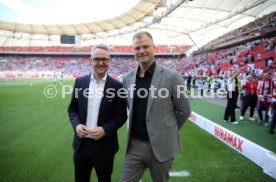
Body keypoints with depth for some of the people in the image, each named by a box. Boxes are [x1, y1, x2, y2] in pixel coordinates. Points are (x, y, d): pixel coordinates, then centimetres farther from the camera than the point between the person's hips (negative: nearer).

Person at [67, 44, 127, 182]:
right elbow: (72, 109, 8)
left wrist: (105, 130, -19)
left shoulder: (117, 86, -7)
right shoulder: (80, 82, 1)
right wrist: (76, 125, -11)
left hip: (104, 145, -2)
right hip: (81, 144, 3)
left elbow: (122, 115, -5)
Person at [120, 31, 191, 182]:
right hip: (134, 145, 4)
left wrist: (168, 132, 4)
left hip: (161, 146, -3)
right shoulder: (127, 79, 3)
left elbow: (184, 111, -4)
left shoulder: (171, 77, -11)